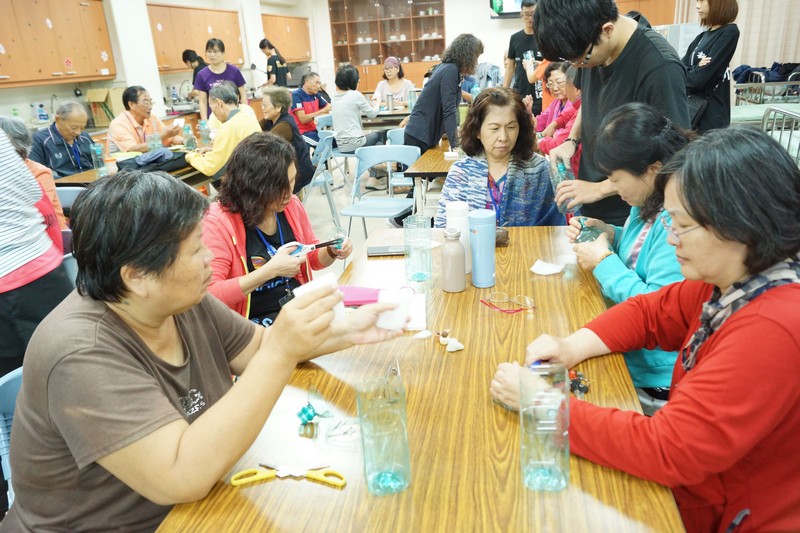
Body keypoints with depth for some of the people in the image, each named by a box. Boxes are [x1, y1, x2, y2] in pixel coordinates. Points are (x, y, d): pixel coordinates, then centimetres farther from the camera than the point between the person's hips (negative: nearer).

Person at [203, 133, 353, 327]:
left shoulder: (291, 205, 2)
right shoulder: (218, 222, -14)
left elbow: (312, 259, 18)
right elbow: (210, 295, -20)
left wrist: (332, 252, -4)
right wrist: (270, 271, -25)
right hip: (256, 321, -6)